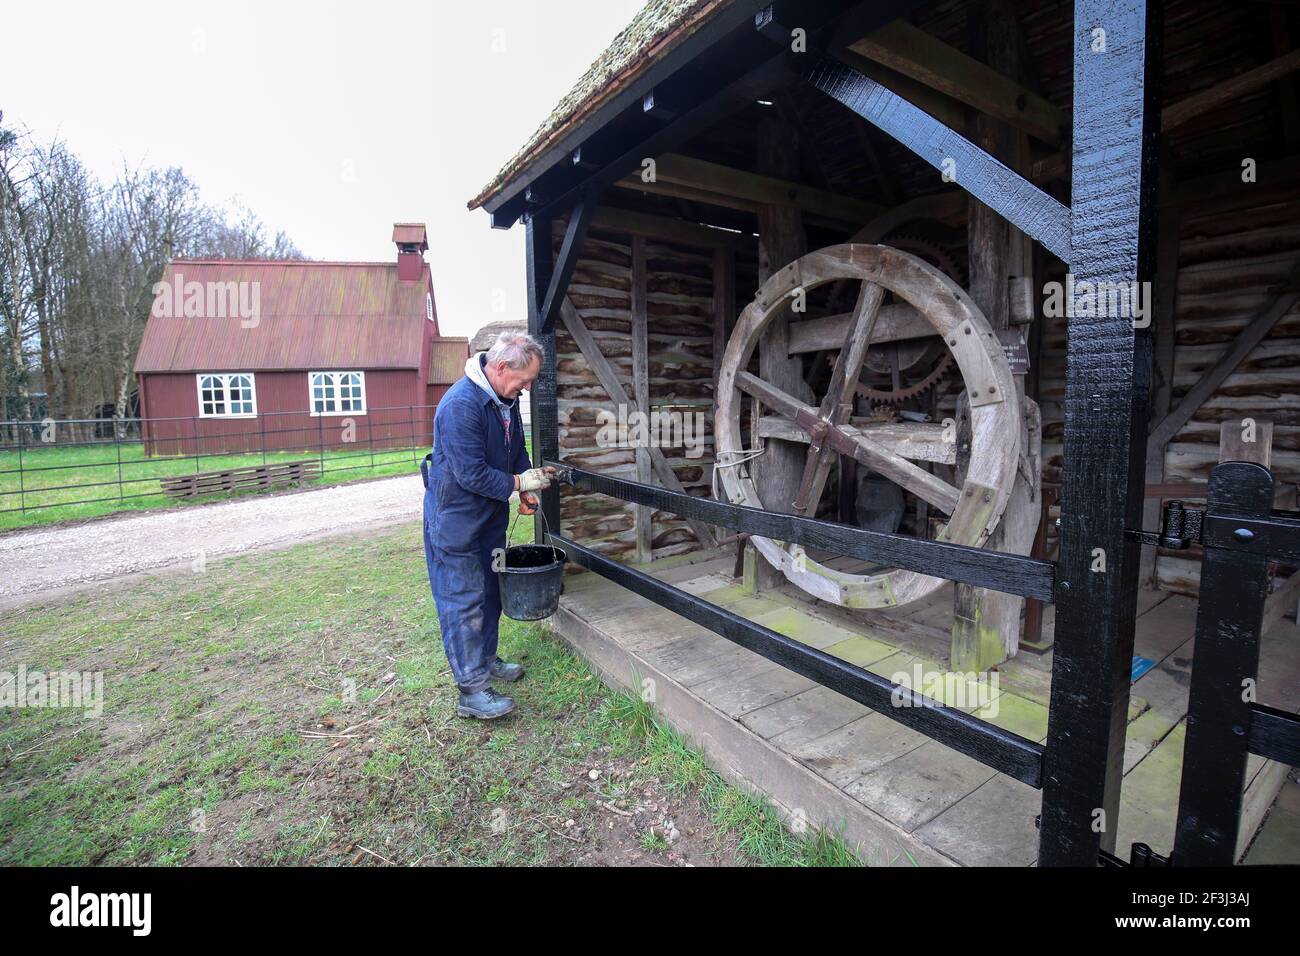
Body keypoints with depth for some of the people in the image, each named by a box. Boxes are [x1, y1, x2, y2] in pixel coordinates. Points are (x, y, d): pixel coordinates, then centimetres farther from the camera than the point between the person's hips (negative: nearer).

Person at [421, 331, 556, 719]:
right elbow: (472, 474, -28)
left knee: (490, 591, 19)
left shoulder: (506, 398, 2)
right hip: (456, 519, -9)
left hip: (490, 515, 9)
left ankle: (486, 659, 37)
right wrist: (520, 483, -18)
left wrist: (527, 487, 1)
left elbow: (516, 448, 15)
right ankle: (472, 690, 7)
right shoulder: (461, 405, -28)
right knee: (464, 600, -2)